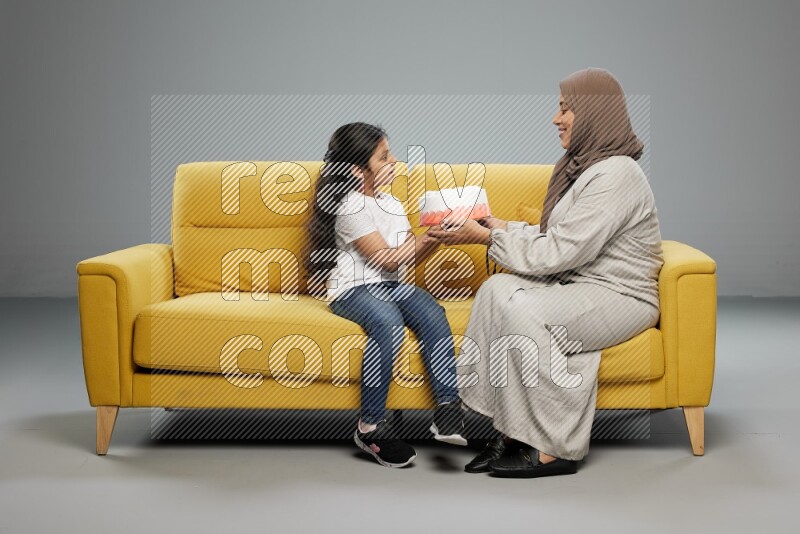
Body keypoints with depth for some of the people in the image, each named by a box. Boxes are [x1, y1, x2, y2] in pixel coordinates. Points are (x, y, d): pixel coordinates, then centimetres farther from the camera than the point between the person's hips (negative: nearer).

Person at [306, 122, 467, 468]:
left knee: (433, 313, -25)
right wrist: (431, 237, -12)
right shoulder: (350, 206, -7)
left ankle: (448, 408, -32)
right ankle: (371, 426, -30)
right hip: (353, 290, -7)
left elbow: (412, 256, 15)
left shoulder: (391, 204, 21)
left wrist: (437, 236, -2)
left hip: (391, 286, 7)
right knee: (388, 322, -38)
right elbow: (387, 259, -12)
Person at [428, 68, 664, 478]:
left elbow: (559, 253, -23)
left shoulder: (616, 175, -19)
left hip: (620, 297, -9)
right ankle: (510, 433, -16)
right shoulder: (582, 165, 12)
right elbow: (555, 240, 15)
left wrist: (486, 237, -16)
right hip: (579, 284, 9)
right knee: (498, 289, -15)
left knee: (522, 310, -29)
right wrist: (503, 227, 4)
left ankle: (556, 449, -18)